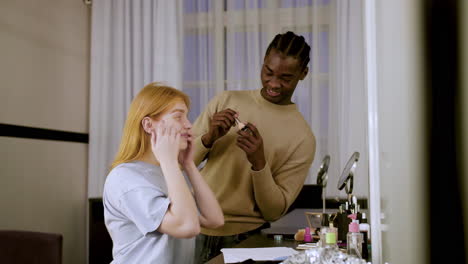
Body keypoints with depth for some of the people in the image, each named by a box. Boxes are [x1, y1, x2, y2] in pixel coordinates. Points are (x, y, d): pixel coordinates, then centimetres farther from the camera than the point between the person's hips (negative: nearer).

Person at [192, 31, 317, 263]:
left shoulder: (303, 137, -7)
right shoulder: (225, 100, 1)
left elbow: (275, 211, -8)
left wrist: (259, 163, -22)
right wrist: (210, 137, -17)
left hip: (245, 237, -2)